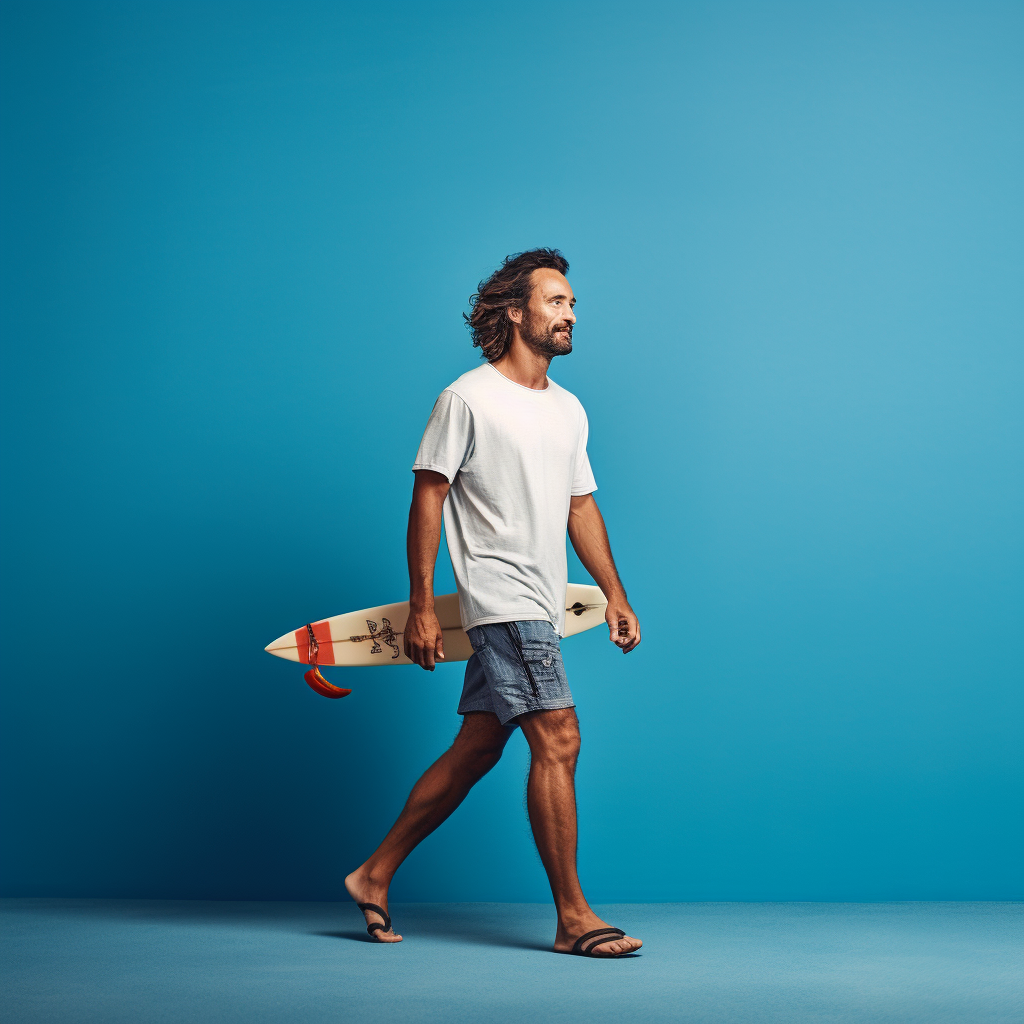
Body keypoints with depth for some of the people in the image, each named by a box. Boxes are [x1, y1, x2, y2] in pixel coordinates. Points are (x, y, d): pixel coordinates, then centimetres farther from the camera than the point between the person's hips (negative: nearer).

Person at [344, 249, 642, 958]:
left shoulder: (570, 410, 17)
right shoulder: (467, 399, -6)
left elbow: (580, 507, 21)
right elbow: (427, 499, -7)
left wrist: (616, 595, 15)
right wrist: (421, 605, -12)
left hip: (541, 608, 8)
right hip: (502, 599, -8)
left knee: (476, 750, 10)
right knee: (558, 739, -12)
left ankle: (376, 874, 21)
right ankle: (573, 917, -4)